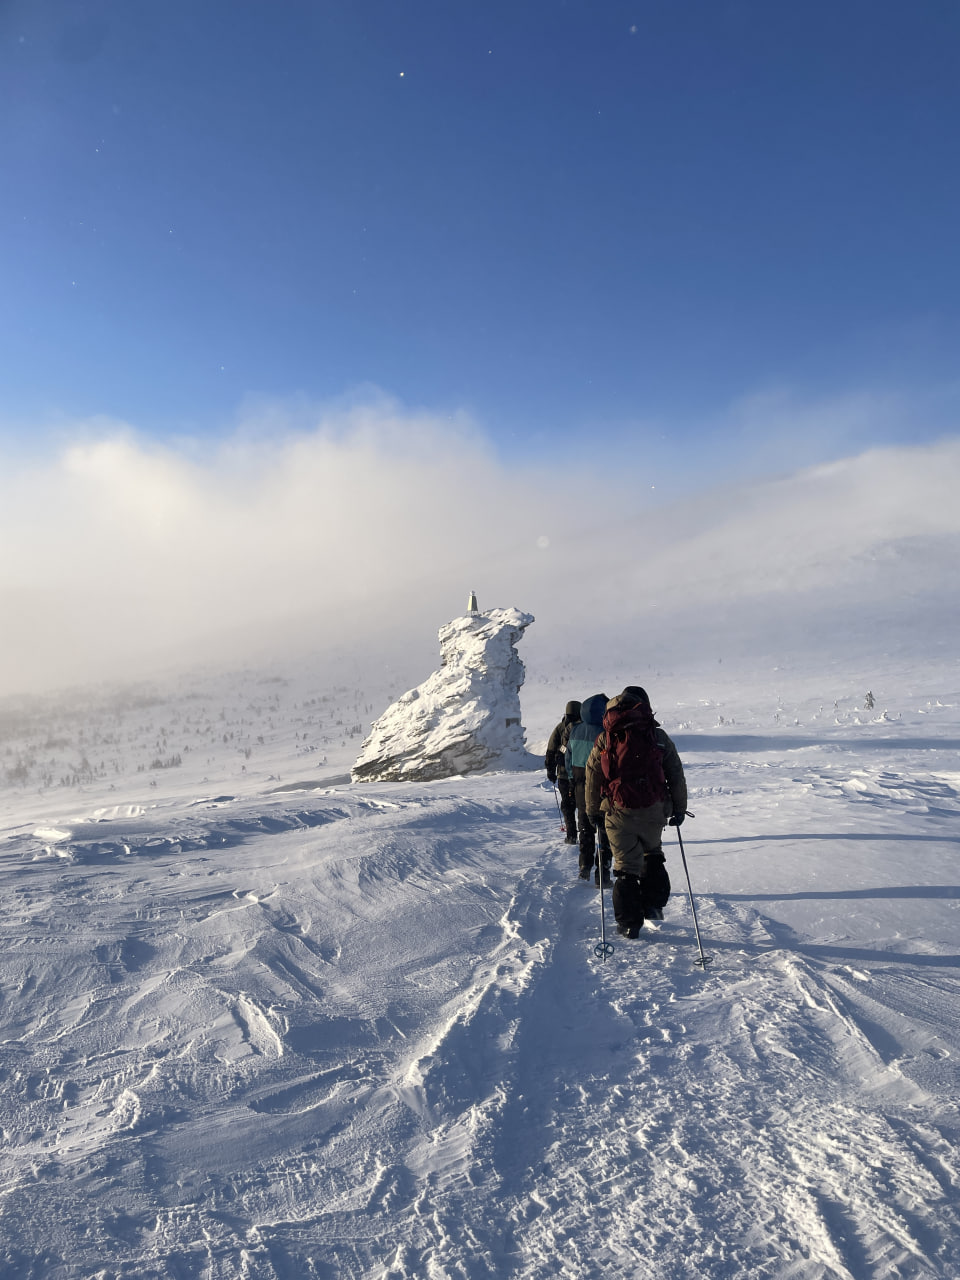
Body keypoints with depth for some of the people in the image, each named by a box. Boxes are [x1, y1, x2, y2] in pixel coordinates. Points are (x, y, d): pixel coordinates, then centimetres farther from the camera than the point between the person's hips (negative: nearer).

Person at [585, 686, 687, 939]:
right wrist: (679, 809, 16)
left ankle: (629, 923, 9)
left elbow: (592, 780, 5)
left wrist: (593, 812, 15)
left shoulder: (604, 740, 2)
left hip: (619, 813, 0)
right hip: (654, 811, 1)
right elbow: (676, 776, 6)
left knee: (626, 866, 9)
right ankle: (653, 905, 22)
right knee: (652, 854, 26)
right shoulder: (658, 737, 1)